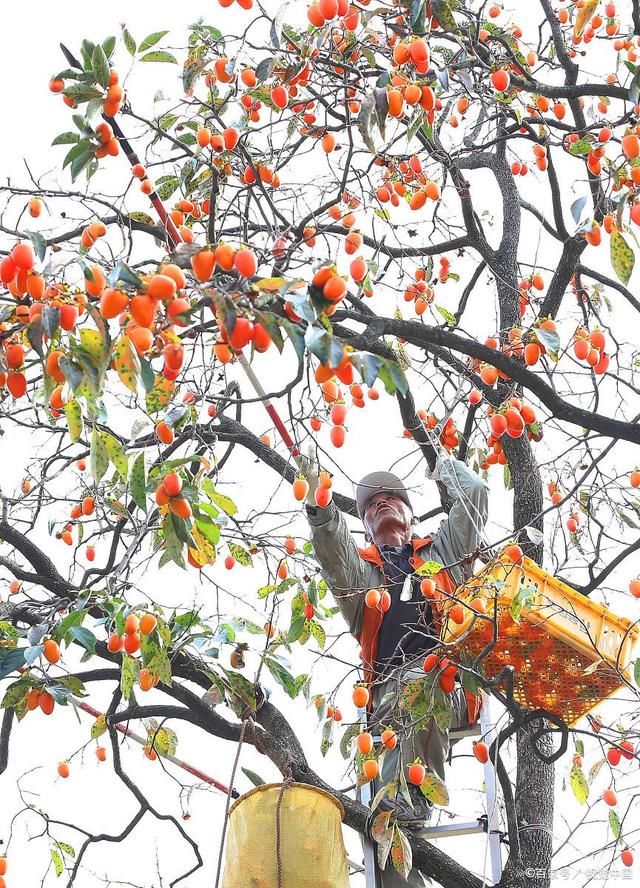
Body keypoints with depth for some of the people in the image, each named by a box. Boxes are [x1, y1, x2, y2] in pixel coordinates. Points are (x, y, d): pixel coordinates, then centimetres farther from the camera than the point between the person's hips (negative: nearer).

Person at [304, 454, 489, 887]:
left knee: (421, 682, -36)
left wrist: (446, 465, 37)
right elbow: (330, 541, 1)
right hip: (389, 696, 0)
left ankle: (414, 798, -30)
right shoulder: (359, 567, 25)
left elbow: (476, 494, 20)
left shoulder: (442, 553, 28)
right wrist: (318, 500, -17)